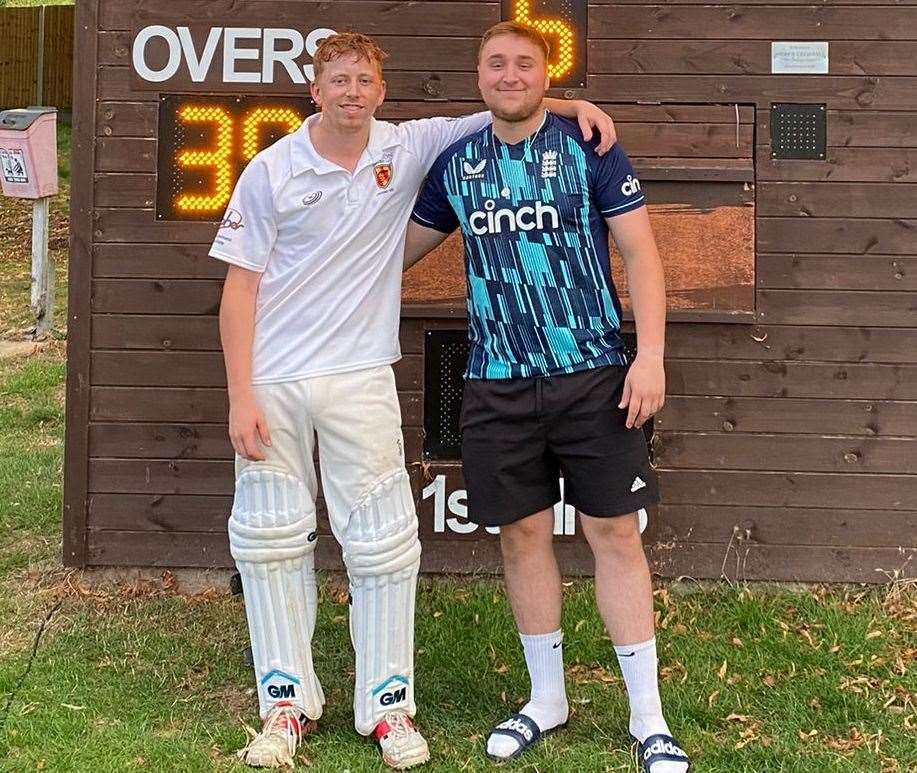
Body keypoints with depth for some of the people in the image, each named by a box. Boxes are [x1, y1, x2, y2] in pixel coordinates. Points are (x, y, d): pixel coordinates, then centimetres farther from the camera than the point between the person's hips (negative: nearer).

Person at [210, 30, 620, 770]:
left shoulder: (407, 148, 0)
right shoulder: (272, 171, -4)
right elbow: (240, 288, -3)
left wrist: (572, 105, -9)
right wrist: (240, 397, -9)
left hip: (360, 377, 1)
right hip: (273, 380, 0)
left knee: (383, 544, 1)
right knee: (272, 542, 6)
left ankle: (389, 705, 14)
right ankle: (288, 702, 20)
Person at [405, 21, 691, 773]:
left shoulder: (588, 146, -2)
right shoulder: (456, 163, 8)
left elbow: (640, 249, -5)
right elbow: (402, 246, 20)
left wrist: (650, 355, -13)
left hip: (593, 373, -3)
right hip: (498, 381, 3)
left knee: (615, 535, 0)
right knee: (523, 535, 9)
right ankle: (547, 698, 26)